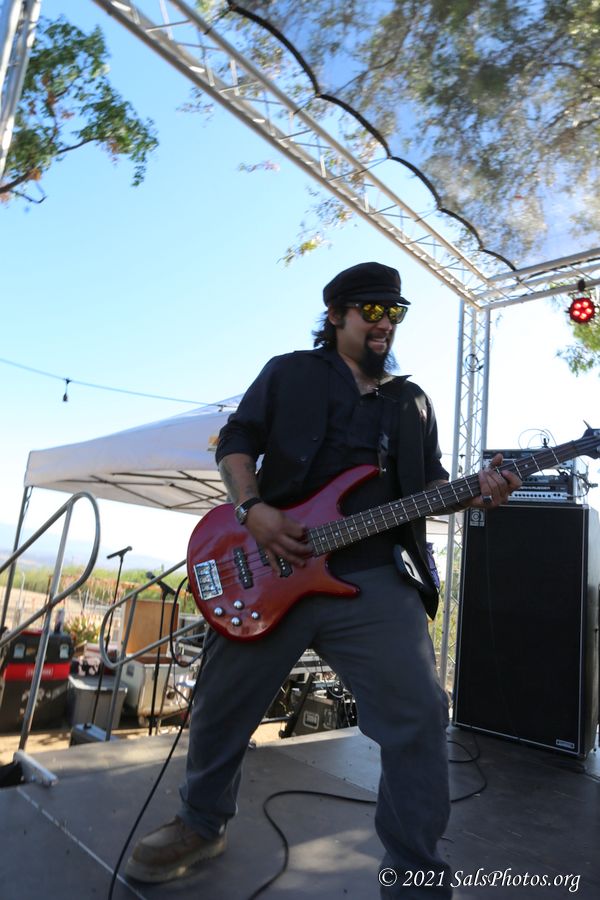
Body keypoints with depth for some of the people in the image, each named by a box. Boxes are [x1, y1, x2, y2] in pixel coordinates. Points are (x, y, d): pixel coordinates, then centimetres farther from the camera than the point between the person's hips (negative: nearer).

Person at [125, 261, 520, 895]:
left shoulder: (412, 401, 20)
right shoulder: (289, 372, 11)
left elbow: (429, 485, 18)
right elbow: (236, 440, 5)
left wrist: (474, 494, -4)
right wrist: (253, 510, -12)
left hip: (377, 577, 2)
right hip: (275, 563, -1)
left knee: (419, 716, -8)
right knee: (220, 705, 11)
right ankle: (201, 824, 39)